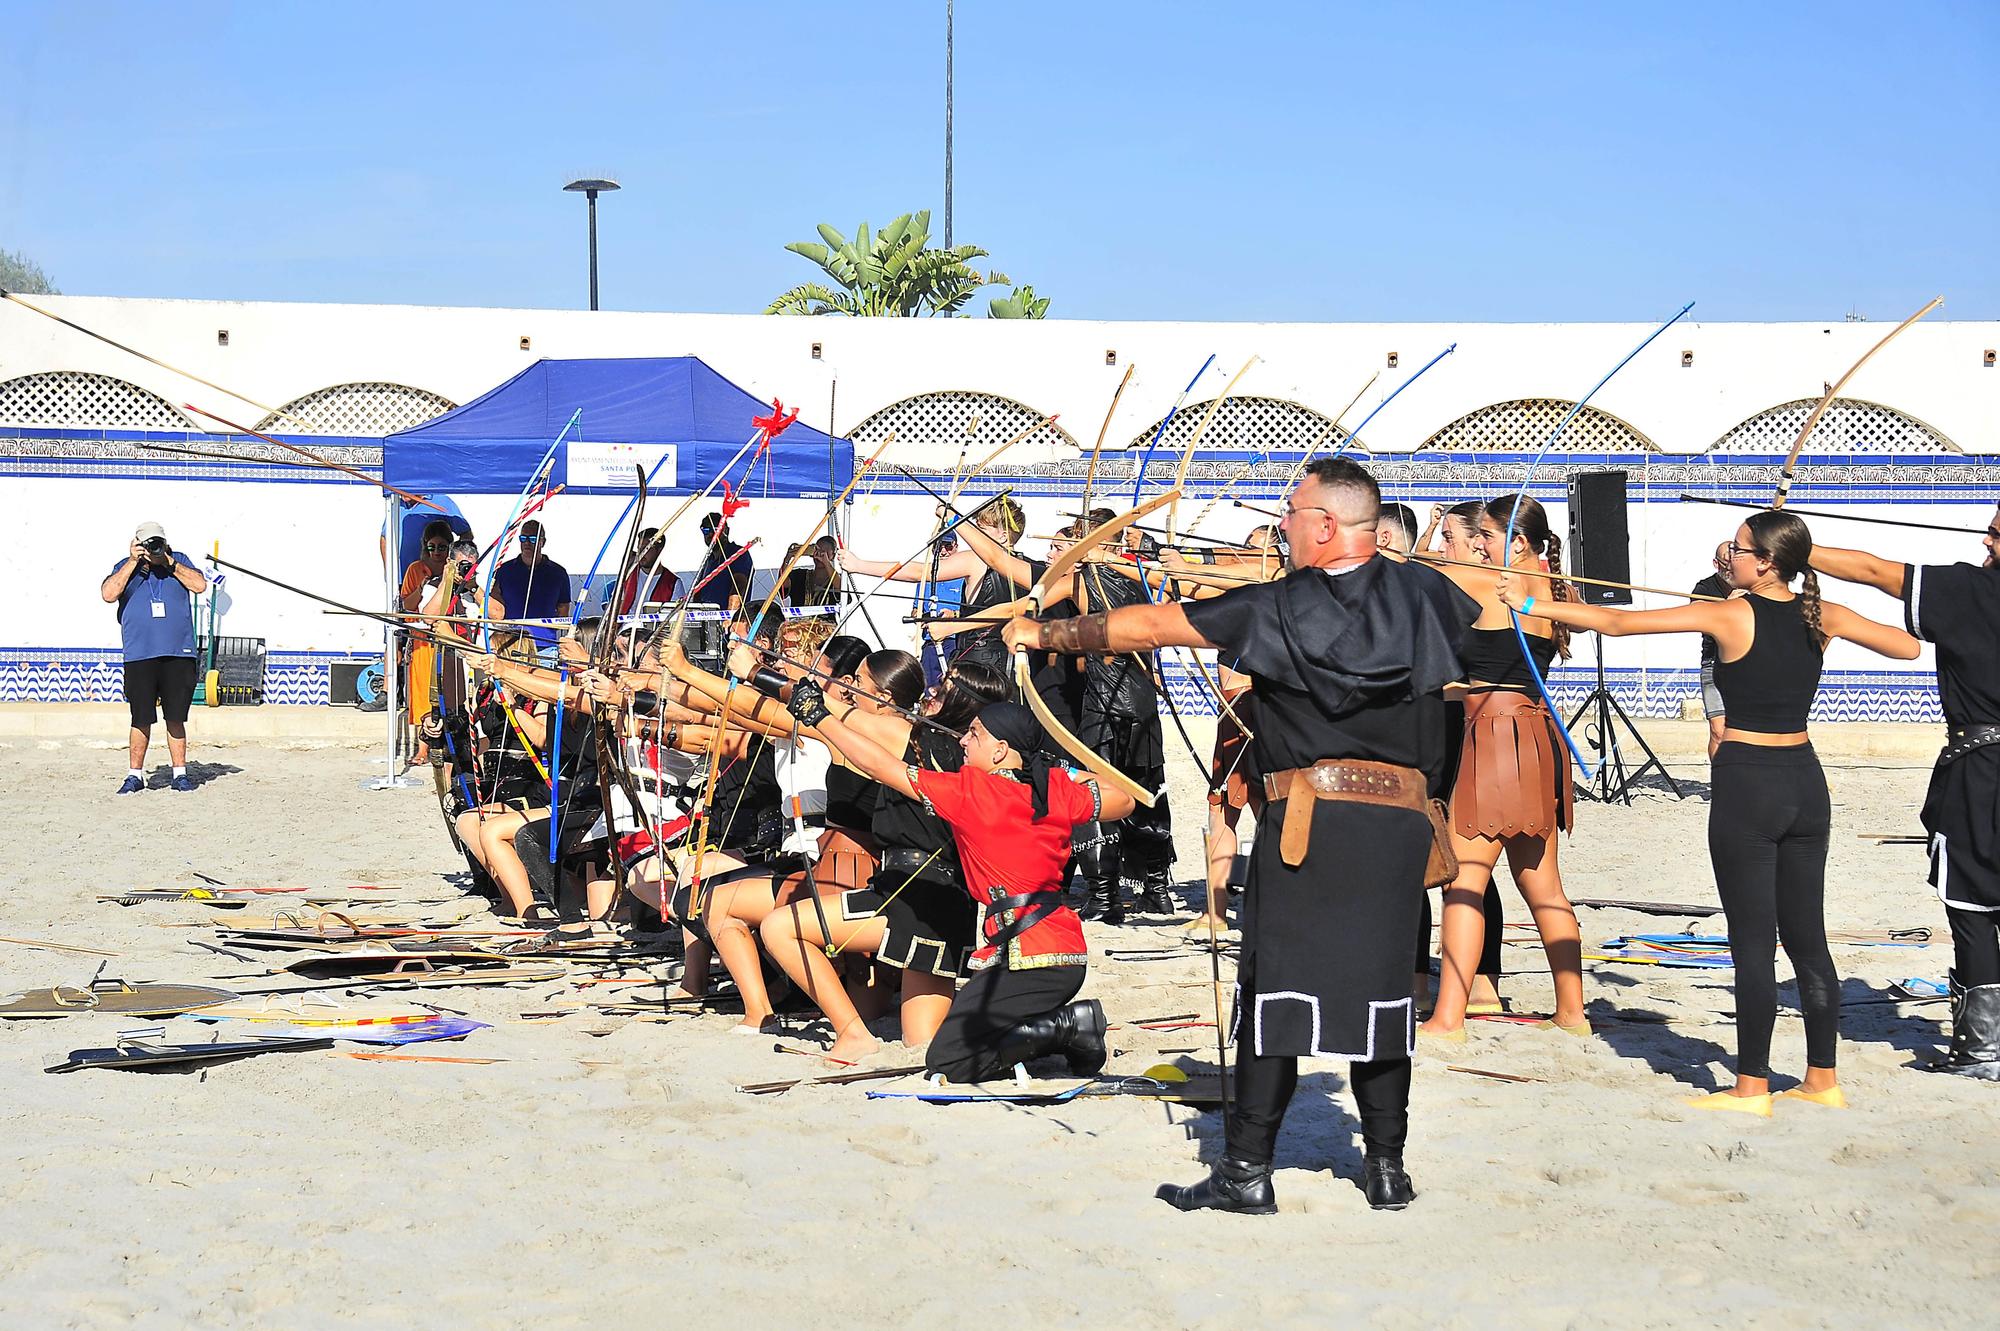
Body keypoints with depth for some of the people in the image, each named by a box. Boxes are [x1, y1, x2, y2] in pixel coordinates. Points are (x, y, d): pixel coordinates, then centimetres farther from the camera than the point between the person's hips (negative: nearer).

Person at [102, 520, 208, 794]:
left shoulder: (179, 561, 10)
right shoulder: (125, 567, 7)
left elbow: (200, 585, -5)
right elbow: (108, 594, -9)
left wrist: (169, 562, -5)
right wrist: (133, 562, -9)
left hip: (179, 655, 1)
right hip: (139, 656, -1)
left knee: (176, 718, 4)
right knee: (141, 719, 0)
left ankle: (180, 774, 13)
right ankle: (135, 775, 9)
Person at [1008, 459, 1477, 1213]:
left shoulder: (1275, 609, -3)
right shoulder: (1418, 598, 7)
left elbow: (1144, 627, 3)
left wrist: (1042, 634, 14)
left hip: (1308, 817, -4)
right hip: (1401, 820, 4)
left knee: (1272, 984, 2)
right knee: (1379, 985, 11)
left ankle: (1247, 1168, 3)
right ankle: (1387, 1165, 14)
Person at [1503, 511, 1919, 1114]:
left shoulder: (1730, 616, -12)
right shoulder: (1822, 617, 2)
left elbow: (1618, 622, -12)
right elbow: (1910, 647, 17)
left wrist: (1533, 602, -5)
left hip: (1746, 783, -6)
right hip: (1805, 782, 6)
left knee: (1753, 941, -1)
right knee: (1806, 937, 12)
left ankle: (1752, 1087, 3)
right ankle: (1822, 1079, 18)